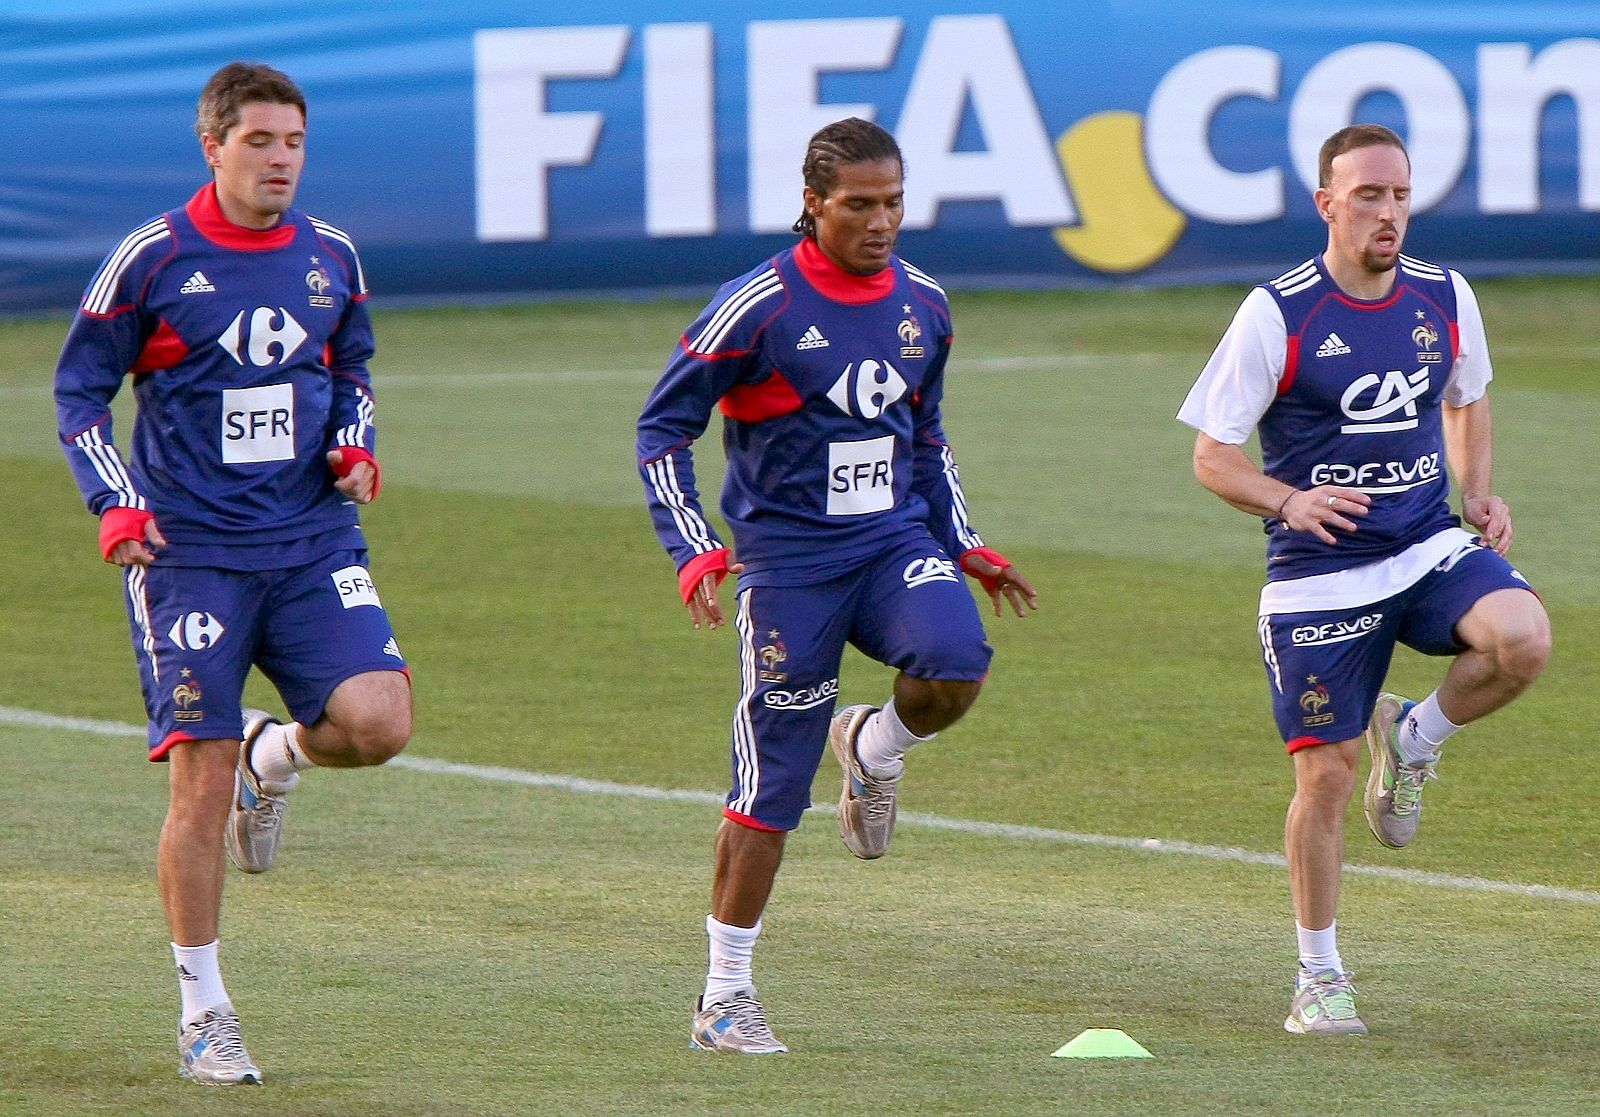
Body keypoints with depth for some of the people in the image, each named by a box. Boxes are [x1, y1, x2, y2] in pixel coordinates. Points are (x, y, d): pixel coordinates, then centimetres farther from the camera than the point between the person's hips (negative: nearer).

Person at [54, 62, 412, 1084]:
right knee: (200, 786, -5)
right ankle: (203, 1011, 9)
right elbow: (80, 389, 2)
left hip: (315, 540, 3)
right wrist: (116, 502, -11)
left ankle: (276, 754, 17)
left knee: (378, 723, -19)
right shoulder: (152, 260, -4)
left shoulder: (331, 258, 7)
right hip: (190, 551, -3)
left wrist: (355, 445, 3)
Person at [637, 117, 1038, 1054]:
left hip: (895, 538, 4)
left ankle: (876, 750, 7)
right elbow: (664, 427, -5)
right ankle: (726, 997, 11)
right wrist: (694, 551, -15)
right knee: (773, 784, -2)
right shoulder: (760, 306, -11)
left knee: (956, 665, -28)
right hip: (789, 558, -4)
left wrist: (965, 546, 17)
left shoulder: (922, 303, 5)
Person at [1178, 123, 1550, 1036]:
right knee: (1326, 774, -2)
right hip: (1320, 574, -3)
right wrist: (1290, 501, -25)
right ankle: (1320, 976, 16)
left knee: (1523, 640, -27)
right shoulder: (1277, 315, -10)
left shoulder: (1446, 298, 2)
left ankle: (1414, 740, 4)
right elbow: (1212, 454, -6)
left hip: (1430, 547, 3)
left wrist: (1480, 490, 3)